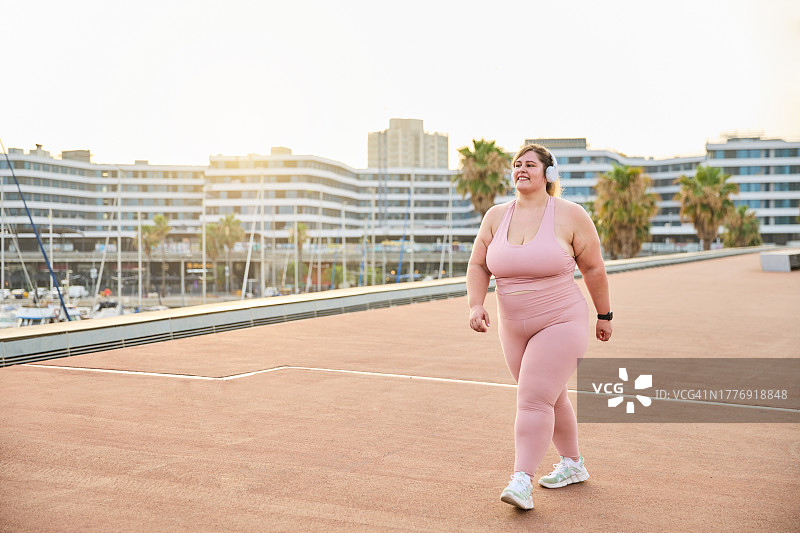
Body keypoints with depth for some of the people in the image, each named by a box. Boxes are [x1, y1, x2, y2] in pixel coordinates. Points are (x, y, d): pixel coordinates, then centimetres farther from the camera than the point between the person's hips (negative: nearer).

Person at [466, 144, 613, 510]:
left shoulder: (570, 215, -10)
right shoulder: (496, 216, 1)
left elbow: (594, 268, -2)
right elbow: (478, 266, 5)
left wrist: (604, 315, 5)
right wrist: (476, 305, -11)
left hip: (561, 324, -5)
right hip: (513, 329, 5)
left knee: (533, 398, -15)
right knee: (550, 398, 17)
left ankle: (521, 481, -11)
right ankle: (573, 465, 35)